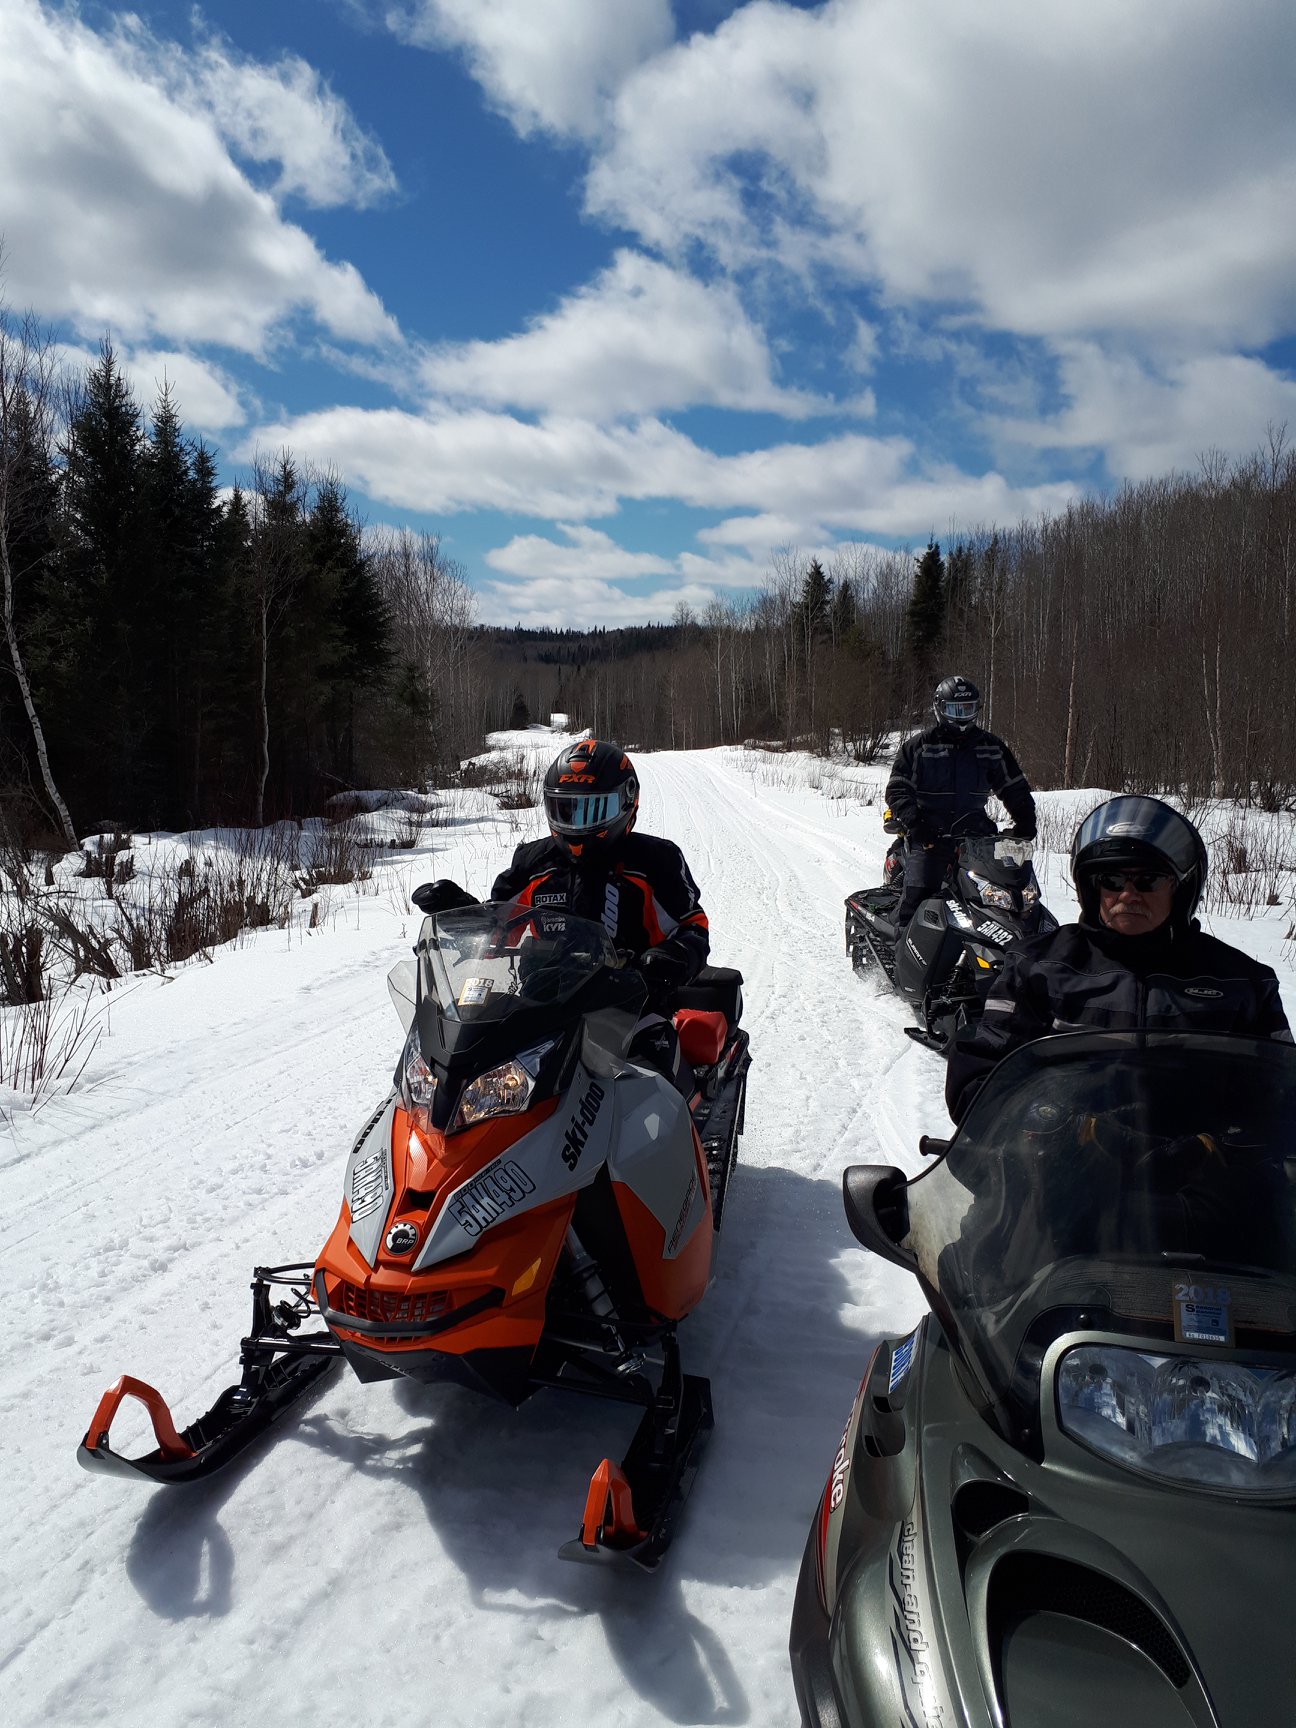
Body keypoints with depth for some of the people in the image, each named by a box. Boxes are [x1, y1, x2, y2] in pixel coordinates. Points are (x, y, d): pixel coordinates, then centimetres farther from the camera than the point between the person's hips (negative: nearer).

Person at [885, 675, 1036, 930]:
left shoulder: (990, 747, 13)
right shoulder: (916, 747, 4)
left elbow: (1014, 787, 16)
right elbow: (897, 790, -2)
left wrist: (1025, 821, 0)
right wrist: (914, 823, -18)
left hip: (976, 833, 3)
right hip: (929, 836, -3)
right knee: (917, 894, -13)